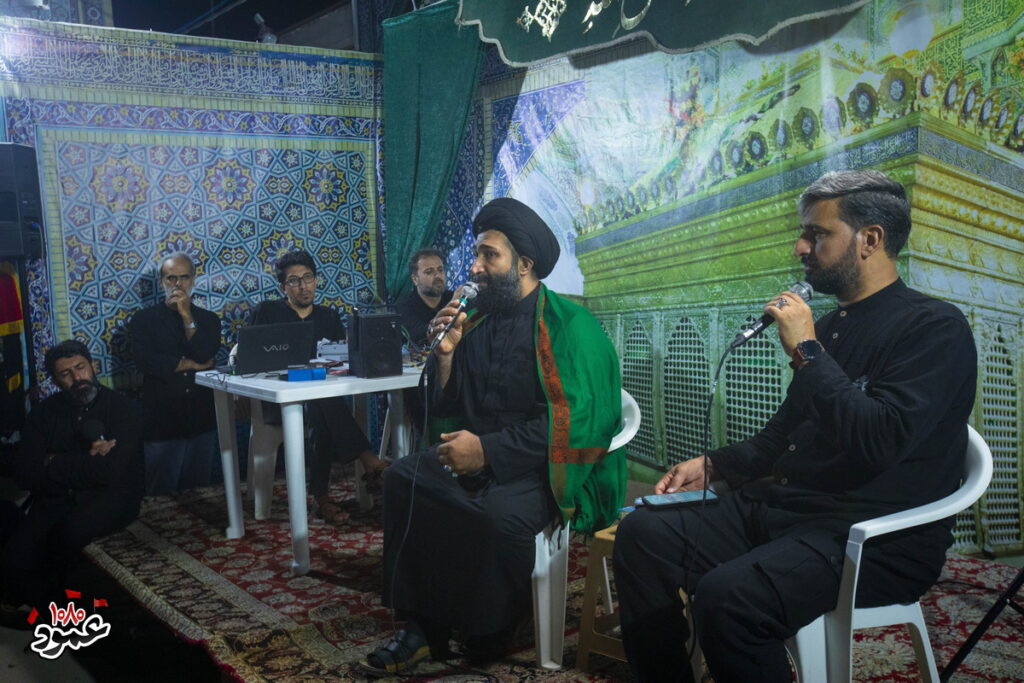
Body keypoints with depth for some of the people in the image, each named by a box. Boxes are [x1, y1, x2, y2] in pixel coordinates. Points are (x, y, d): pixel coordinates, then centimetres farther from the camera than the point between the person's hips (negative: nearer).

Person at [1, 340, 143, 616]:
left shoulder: (123, 408, -5)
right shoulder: (44, 413, 8)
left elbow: (110, 472, -17)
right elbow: (26, 474, -3)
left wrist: (55, 465, -6)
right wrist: (84, 462, -11)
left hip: (112, 498, -3)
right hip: (56, 499, 3)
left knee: (73, 528, -37)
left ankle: (36, 589, -4)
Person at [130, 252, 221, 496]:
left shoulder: (208, 319, 10)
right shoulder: (143, 320, 5)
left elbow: (206, 355, -8)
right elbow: (145, 361, -12)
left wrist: (187, 315, -10)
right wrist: (191, 364, -6)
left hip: (202, 421, 2)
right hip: (161, 422, -2)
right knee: (161, 496, 2)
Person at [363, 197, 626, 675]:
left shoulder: (568, 326, -11)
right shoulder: (479, 321, 8)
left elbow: (570, 421, -21)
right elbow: (446, 409, 11)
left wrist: (488, 449, -25)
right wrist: (446, 350, -5)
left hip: (545, 467, -6)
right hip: (478, 456, 7)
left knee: (500, 513, -34)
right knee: (403, 478, -14)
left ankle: (487, 640, -7)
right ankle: (422, 627, -11)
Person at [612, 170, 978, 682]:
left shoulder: (935, 328, -9)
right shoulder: (828, 327, 15)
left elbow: (878, 442, -25)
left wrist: (806, 351, -17)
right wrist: (713, 464, 13)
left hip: (875, 540, -8)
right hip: (780, 507, 8)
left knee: (726, 597, -33)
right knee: (641, 534, -3)